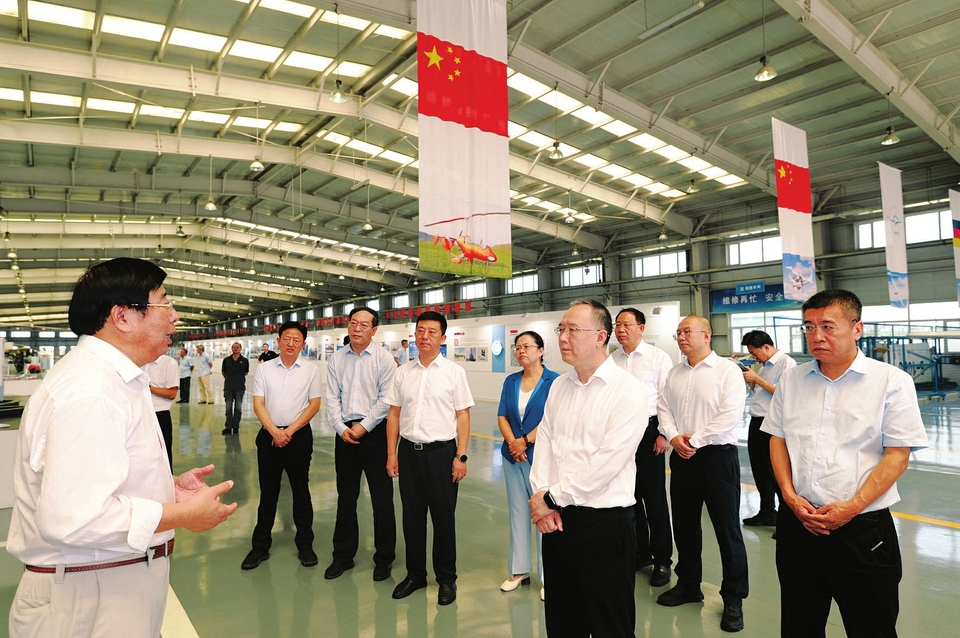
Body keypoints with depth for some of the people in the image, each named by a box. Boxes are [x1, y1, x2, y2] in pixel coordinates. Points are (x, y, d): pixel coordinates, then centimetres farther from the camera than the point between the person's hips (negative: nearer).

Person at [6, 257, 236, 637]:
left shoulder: (109, 378, 12)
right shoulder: (88, 393, -25)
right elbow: (72, 516, -32)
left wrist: (168, 486, 8)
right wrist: (184, 514, -22)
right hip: (88, 602, -10)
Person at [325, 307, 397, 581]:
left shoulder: (384, 358, -6)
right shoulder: (337, 358, 5)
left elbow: (386, 399, -10)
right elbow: (332, 397, 4)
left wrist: (363, 426, -12)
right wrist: (342, 428, -7)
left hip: (374, 432, -3)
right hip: (345, 433, 4)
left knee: (382, 498, 4)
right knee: (346, 497, 14)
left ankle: (384, 558, 20)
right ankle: (343, 555, 29)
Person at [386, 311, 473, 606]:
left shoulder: (454, 372, -4)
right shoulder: (403, 372, 5)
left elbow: (463, 416, -5)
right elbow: (394, 414, 8)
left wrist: (461, 456, -9)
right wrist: (391, 454, 4)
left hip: (441, 451, -3)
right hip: (409, 451, 3)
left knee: (444, 517, 8)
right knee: (412, 516, 14)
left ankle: (446, 578, 26)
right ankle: (415, 574, 32)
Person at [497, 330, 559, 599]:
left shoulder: (553, 381, -8)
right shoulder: (511, 381, 7)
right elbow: (502, 417, 5)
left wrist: (525, 441, -14)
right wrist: (512, 443, -10)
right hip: (513, 455, 5)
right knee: (517, 512, 13)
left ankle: (548, 575, 15)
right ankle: (519, 570, 26)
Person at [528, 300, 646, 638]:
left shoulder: (627, 390, -13)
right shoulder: (559, 386, 7)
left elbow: (608, 460, -20)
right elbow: (544, 443, 7)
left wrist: (552, 496, -15)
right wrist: (540, 497, -7)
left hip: (604, 521, -6)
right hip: (554, 517, 6)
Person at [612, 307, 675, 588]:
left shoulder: (657, 357, -5)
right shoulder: (612, 360, 5)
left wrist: (663, 434, -11)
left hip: (647, 431, -4)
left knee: (654, 498, 5)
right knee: (629, 496, 14)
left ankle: (662, 559, 20)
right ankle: (639, 552, 31)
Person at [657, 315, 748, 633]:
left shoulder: (727, 370, -8)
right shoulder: (674, 374, 11)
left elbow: (731, 415, -16)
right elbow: (663, 408, 10)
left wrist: (694, 440, -15)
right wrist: (674, 437, -8)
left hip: (717, 456, -6)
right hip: (681, 457, 6)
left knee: (727, 529, 3)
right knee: (684, 526, 15)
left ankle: (733, 599, 18)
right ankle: (688, 585, 32)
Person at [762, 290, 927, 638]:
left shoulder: (892, 381, -5)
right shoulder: (791, 380, 7)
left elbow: (897, 456, -8)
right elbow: (777, 439, 9)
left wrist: (852, 507, -16)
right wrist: (790, 495, -4)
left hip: (863, 528, -3)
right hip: (797, 523, 4)